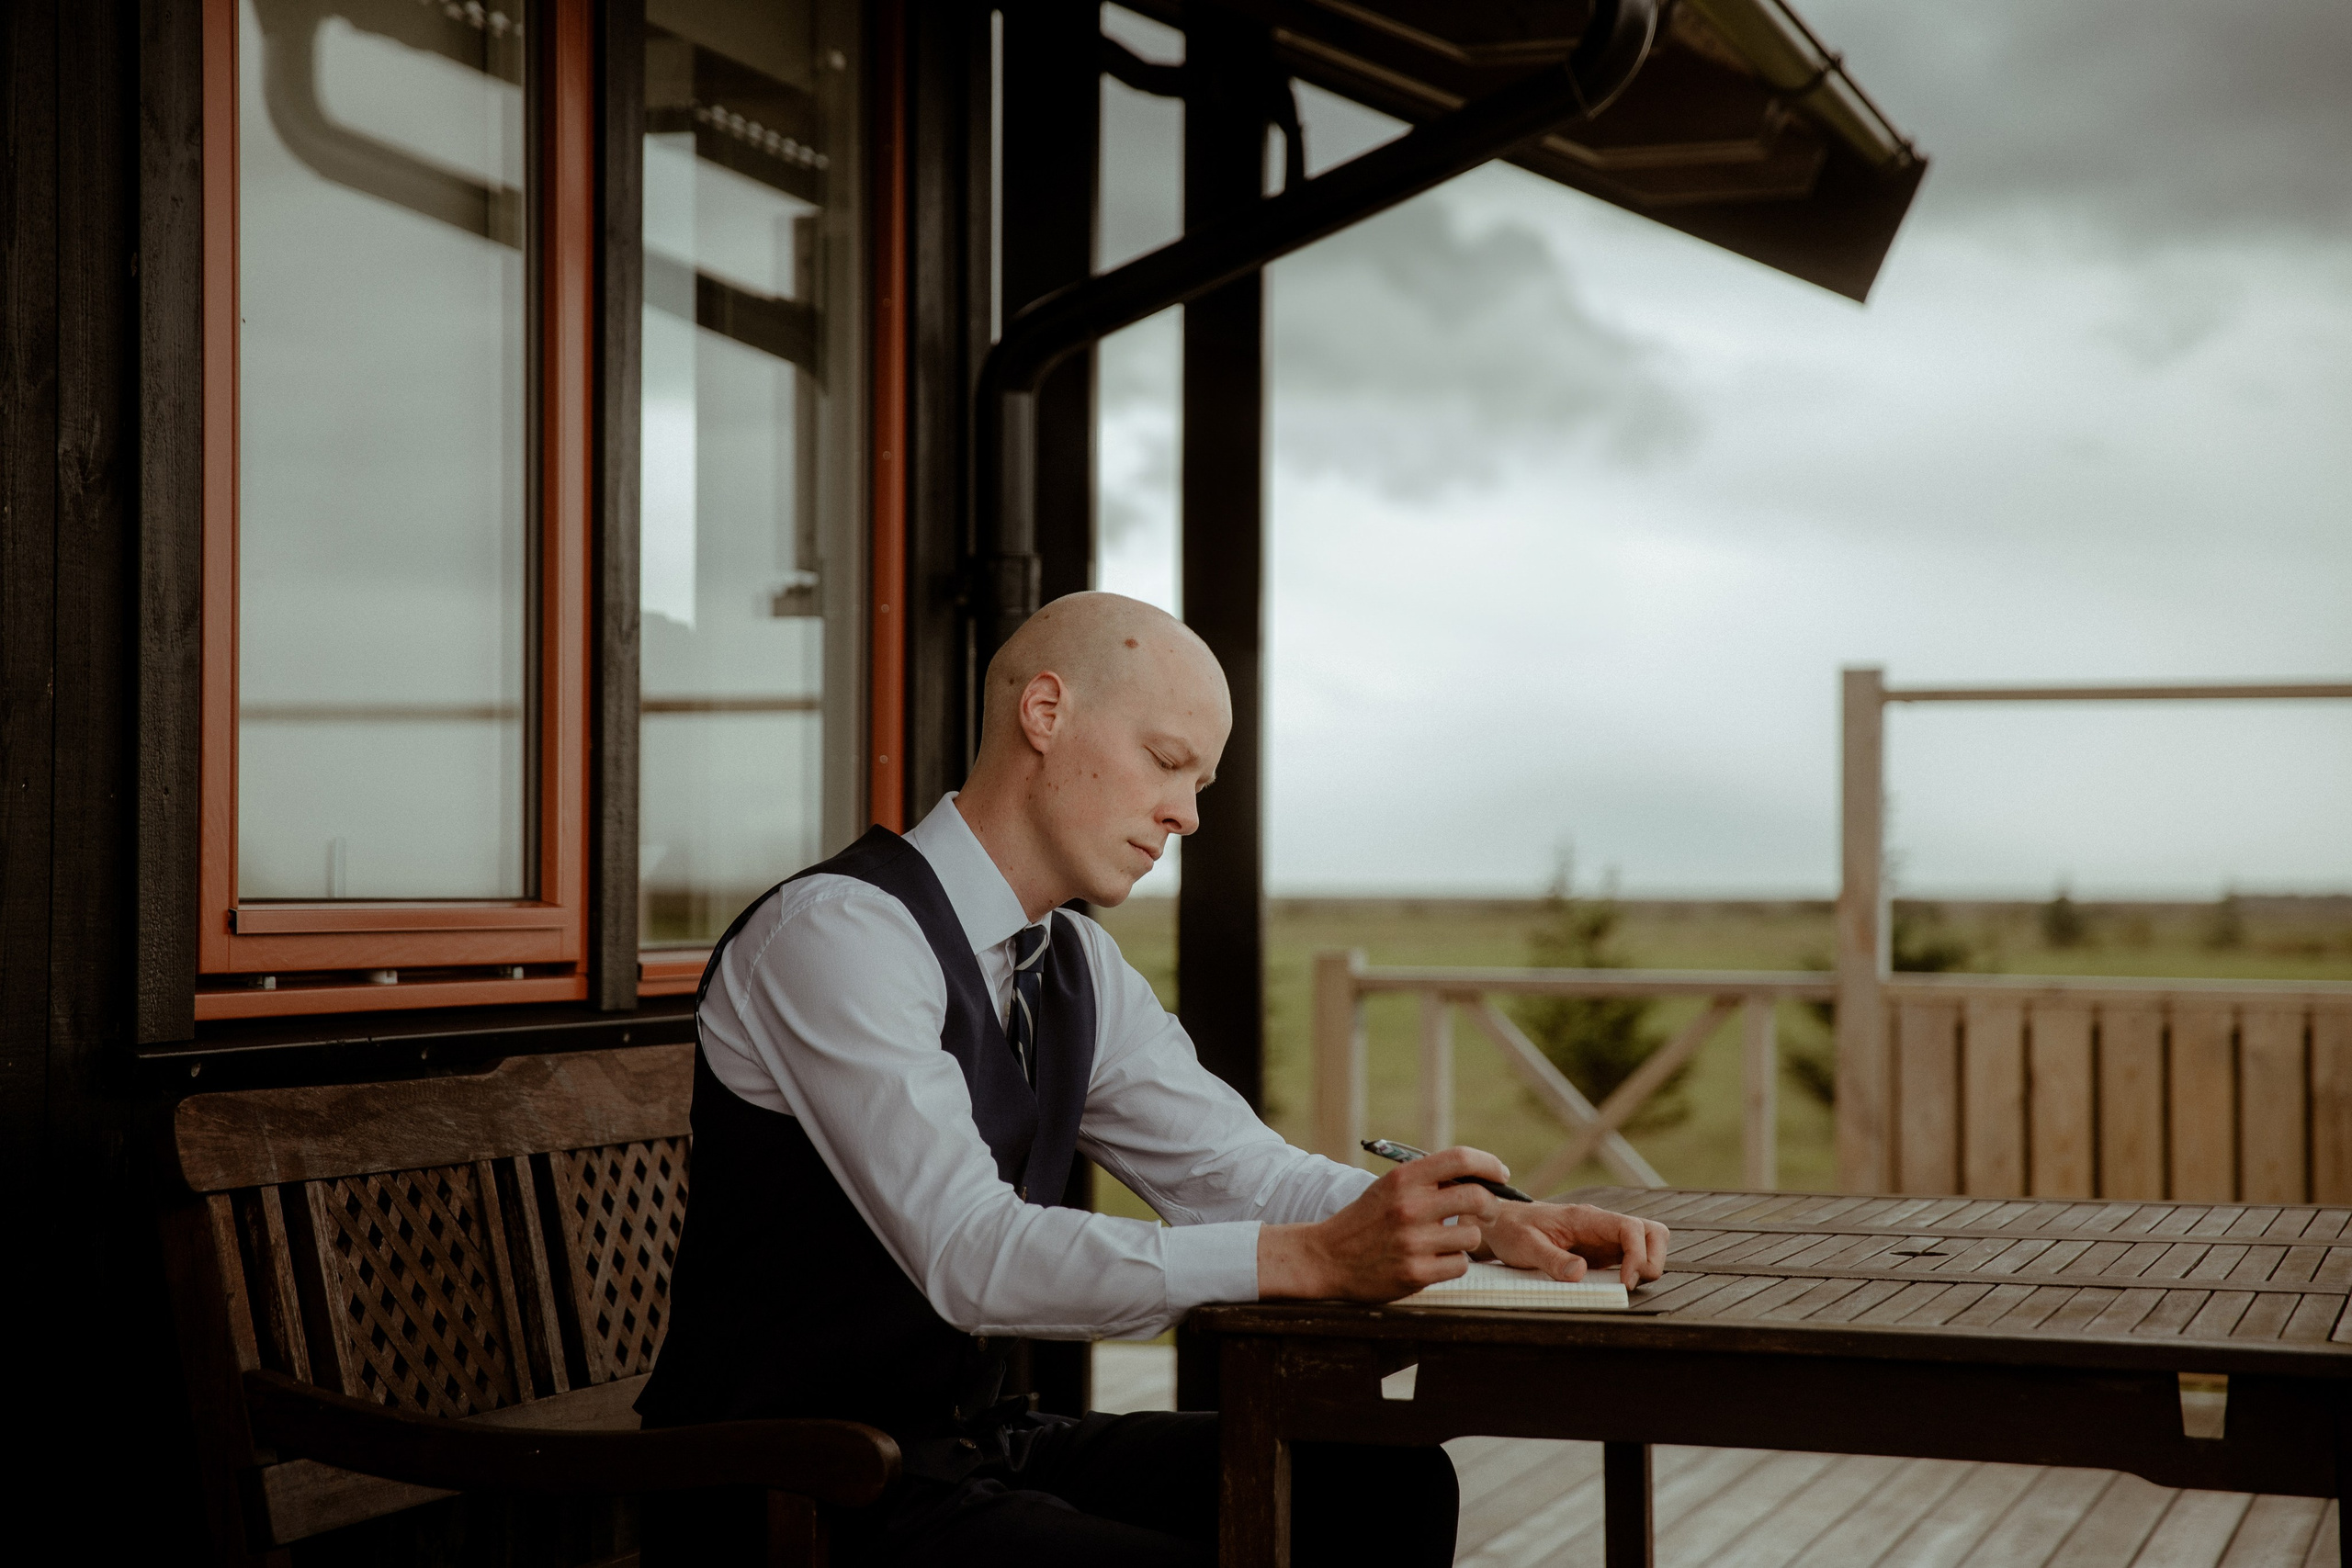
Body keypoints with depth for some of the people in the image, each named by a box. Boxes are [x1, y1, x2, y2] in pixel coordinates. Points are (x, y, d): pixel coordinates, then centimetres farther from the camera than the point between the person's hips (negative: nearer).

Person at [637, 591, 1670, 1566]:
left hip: (971, 1445, 9)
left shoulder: (1076, 968, 11)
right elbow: (969, 1255, -28)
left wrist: (1488, 1223, -7)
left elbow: (1236, 1169, 11)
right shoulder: (832, 934, -18)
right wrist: (1311, 1259, -35)